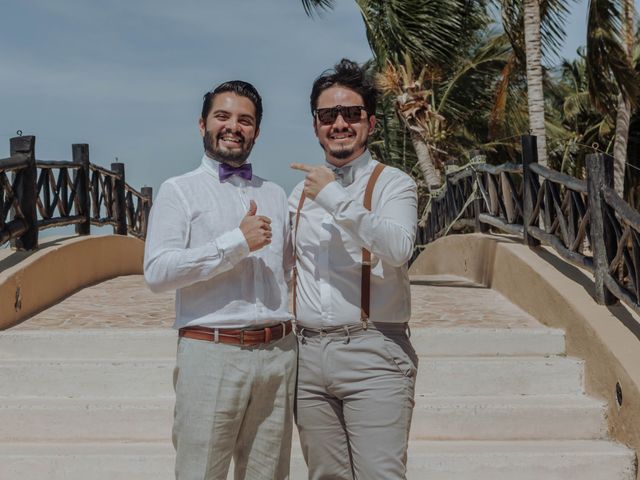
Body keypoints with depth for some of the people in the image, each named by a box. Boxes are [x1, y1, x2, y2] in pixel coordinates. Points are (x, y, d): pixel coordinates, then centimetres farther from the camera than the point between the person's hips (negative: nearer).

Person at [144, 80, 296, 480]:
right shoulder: (180, 191, 3)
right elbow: (157, 271, -11)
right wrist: (237, 242, -13)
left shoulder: (275, 195, 18)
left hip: (278, 354, 5)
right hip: (211, 355, -4)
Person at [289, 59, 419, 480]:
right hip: (308, 353, 5)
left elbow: (398, 248, -20)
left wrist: (337, 198, -19)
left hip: (372, 352, -5)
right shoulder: (301, 194, 16)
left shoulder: (392, 184, 0)